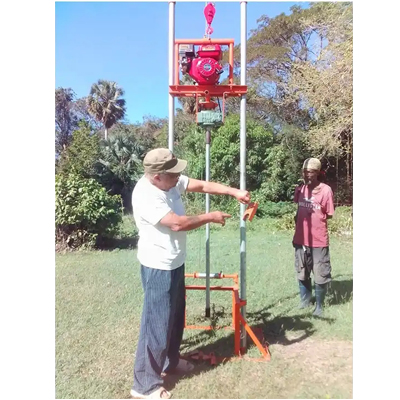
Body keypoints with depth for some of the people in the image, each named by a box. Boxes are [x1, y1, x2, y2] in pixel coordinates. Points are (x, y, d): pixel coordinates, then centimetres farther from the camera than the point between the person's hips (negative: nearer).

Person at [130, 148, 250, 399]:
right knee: (157, 323, 1)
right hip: (159, 267, -9)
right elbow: (177, 223, -29)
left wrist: (234, 192, -7)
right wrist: (211, 217, -16)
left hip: (175, 263, 9)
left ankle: (170, 361, 43)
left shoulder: (171, 181, 0)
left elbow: (203, 185, 3)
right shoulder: (146, 196, -27)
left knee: (176, 316, 22)